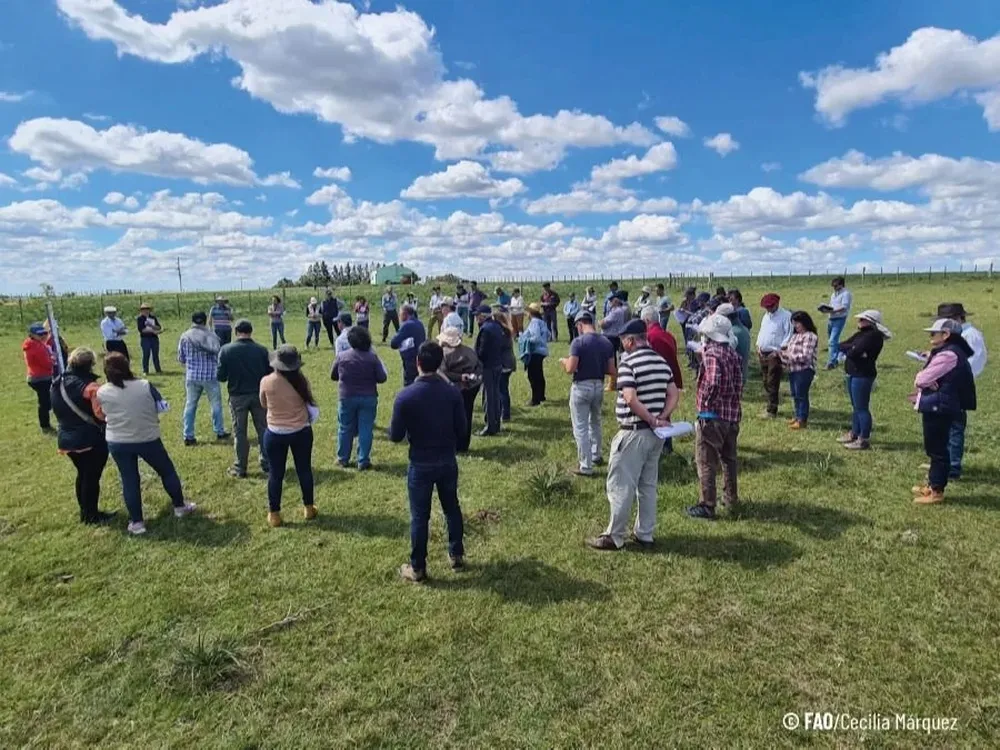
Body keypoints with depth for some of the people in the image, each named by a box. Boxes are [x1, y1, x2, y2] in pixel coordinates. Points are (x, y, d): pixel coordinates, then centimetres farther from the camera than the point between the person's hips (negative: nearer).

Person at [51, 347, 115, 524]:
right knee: (92, 477, 5)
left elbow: (60, 411, 17)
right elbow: (102, 414, -25)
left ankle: (85, 512, 32)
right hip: (91, 439, -8)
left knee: (83, 474, 21)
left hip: (67, 438, 8)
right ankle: (92, 515, 16)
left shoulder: (57, 384, 6)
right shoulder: (90, 386, -20)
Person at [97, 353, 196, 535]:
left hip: (117, 443, 2)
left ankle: (136, 522, 18)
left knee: (129, 481, 12)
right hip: (148, 439, -1)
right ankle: (180, 506, 30)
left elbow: (103, 414, 9)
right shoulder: (145, 386, -15)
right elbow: (162, 406, -3)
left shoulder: (102, 392, -8)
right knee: (167, 471, 17)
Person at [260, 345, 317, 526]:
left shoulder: (266, 382, -13)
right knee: (304, 470, 16)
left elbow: (264, 405, 4)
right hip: (301, 432, 1)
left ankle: (274, 514, 20)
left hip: (275, 434, -1)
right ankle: (309, 508, 29)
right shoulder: (301, 380, -11)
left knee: (275, 474, 11)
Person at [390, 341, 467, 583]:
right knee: (452, 508, 21)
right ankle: (457, 555, 34)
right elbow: (461, 430, -2)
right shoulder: (452, 392, -10)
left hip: (421, 465, -3)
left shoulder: (405, 396, -18)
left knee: (420, 516, 9)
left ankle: (417, 568, 22)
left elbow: (395, 436, -11)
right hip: (448, 461, 3)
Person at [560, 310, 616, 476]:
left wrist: (564, 361, 2)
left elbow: (570, 369, -19)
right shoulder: (607, 342, 1)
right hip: (599, 386, 6)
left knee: (581, 428, 3)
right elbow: (612, 371, 2)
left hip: (581, 387, -6)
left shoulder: (578, 341, -16)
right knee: (595, 422, 26)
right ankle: (596, 456, 41)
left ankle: (586, 467, 7)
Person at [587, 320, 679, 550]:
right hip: (655, 434, 8)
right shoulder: (662, 362, 9)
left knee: (621, 485, 3)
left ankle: (614, 536, 11)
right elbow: (674, 395, 5)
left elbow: (631, 400, -25)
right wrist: (661, 419, -5)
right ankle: (645, 535, 25)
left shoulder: (628, 363, -15)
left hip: (634, 433, -8)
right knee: (648, 485, 16)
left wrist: (653, 421, -16)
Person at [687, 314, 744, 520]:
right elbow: (738, 382, 13)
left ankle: (707, 506, 7)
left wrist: (704, 402, -19)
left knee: (706, 462, 1)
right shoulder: (732, 353, 10)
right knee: (729, 459, 22)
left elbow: (713, 381, -32)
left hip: (712, 415, -8)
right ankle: (731, 499, 34)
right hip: (733, 414, 9)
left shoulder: (711, 354, -17)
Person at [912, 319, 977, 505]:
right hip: (938, 406, 10)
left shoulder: (948, 354, -20)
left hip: (939, 407, -10)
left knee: (937, 449, -2)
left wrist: (919, 379, -1)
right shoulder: (949, 352, 14)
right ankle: (933, 484, 30)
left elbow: (922, 379, -21)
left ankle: (937, 491, 7)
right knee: (935, 448, 18)